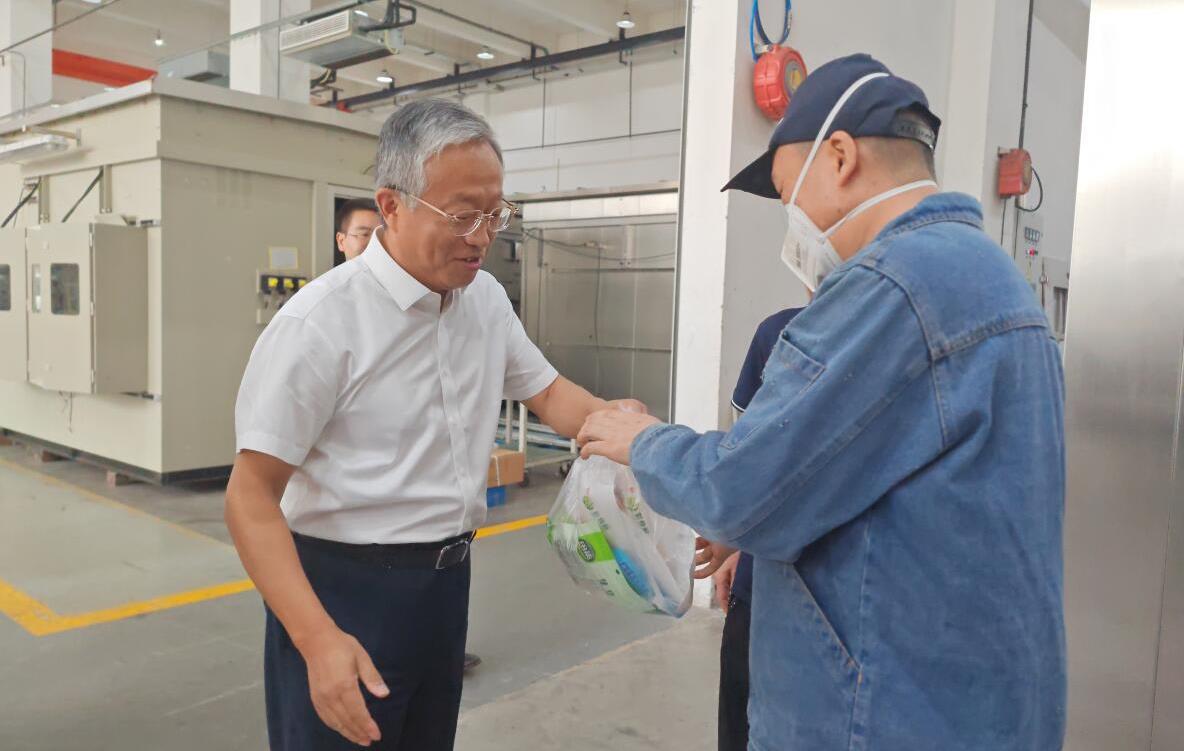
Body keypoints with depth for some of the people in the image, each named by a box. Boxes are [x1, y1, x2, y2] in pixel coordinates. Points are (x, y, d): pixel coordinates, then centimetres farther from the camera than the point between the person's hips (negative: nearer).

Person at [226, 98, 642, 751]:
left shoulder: (486, 297, 1)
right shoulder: (320, 322, -20)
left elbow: (545, 391, 13)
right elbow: (251, 497, -19)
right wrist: (317, 638, -28)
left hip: (446, 578, 7)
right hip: (344, 586, -6)